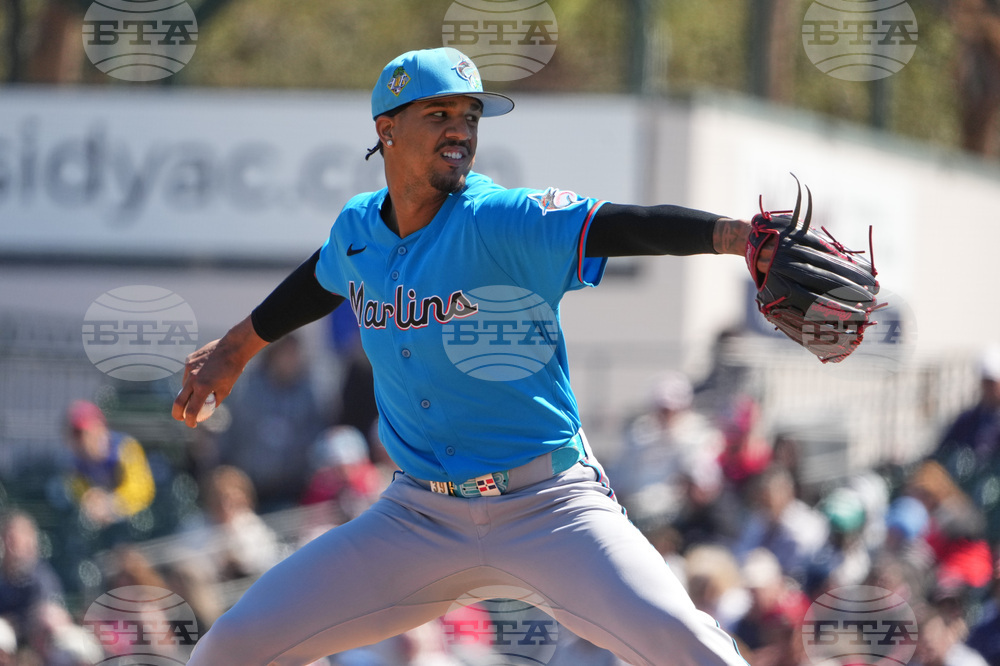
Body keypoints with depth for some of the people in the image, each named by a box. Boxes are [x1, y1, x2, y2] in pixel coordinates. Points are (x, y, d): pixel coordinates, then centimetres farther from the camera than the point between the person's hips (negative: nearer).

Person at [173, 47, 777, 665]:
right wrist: (237, 347, 40)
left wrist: (736, 235, -47)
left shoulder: (500, 221, -14)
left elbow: (622, 225, -30)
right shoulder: (357, 228, 2)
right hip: (420, 515, 4)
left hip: (548, 507, -4)